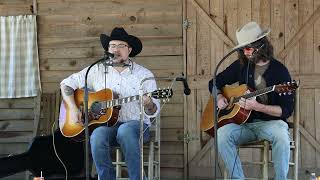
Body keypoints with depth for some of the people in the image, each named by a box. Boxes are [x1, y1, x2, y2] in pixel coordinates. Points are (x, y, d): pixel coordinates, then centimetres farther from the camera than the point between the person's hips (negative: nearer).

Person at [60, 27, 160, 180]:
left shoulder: (144, 74, 5)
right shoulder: (97, 70, 10)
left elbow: (153, 112, 4)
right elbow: (66, 84, 11)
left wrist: (148, 105, -21)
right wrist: (73, 109, -4)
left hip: (136, 124, -1)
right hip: (106, 124, 2)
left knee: (125, 130, -37)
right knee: (98, 136, -33)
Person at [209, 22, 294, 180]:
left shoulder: (280, 71, -5)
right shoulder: (241, 65, 8)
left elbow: (286, 110, -9)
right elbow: (215, 83, 20)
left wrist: (257, 106, -21)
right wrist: (219, 97, -2)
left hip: (270, 122, -3)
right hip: (244, 122, 3)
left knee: (281, 135, -37)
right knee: (222, 134, -27)